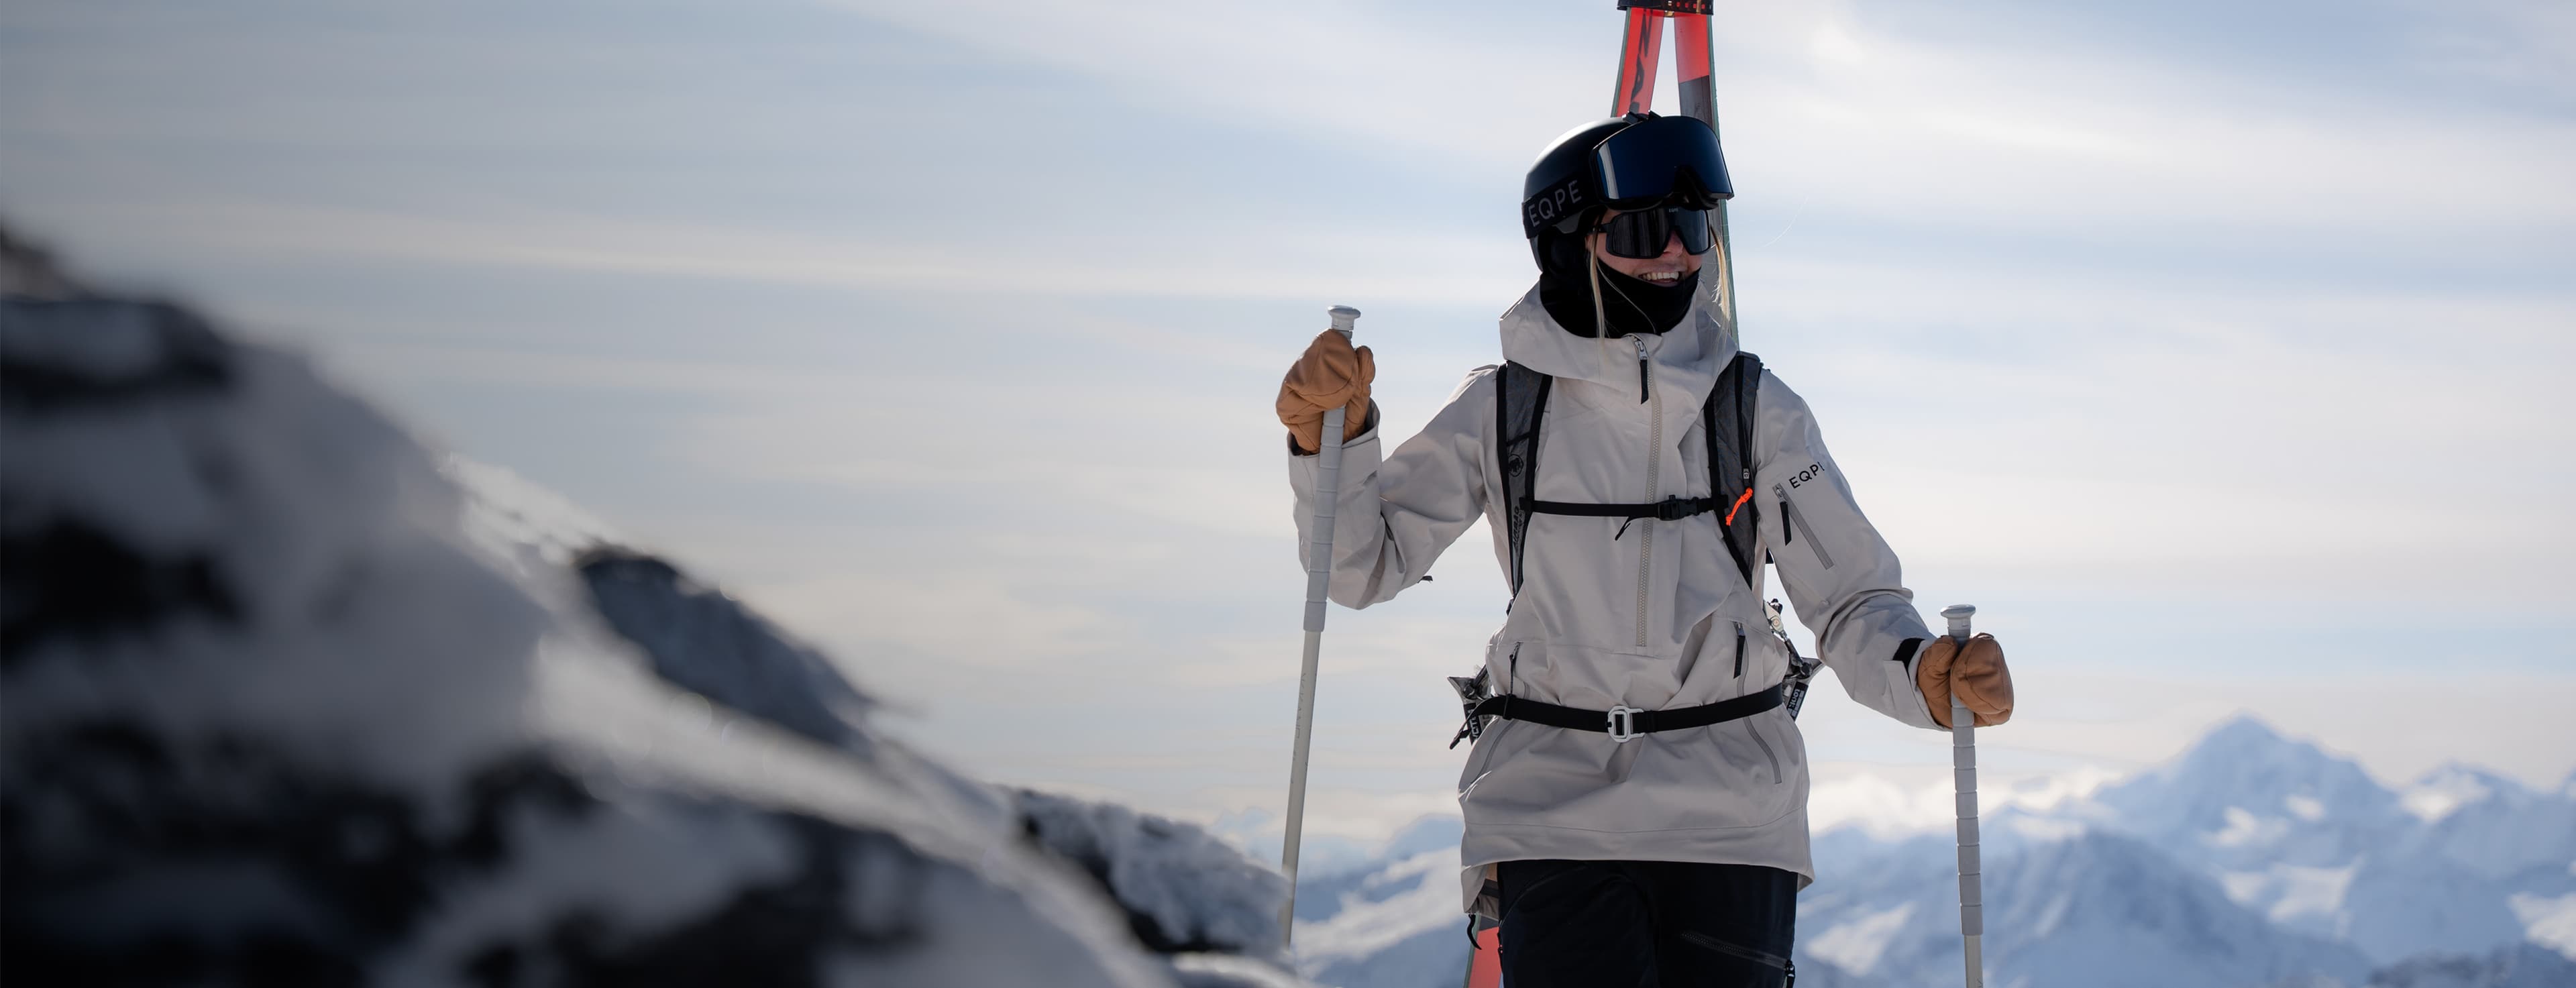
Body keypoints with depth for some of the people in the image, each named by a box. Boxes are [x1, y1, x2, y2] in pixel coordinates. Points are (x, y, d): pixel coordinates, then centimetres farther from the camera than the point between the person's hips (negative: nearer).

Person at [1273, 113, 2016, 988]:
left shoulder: (1755, 408, 1)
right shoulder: (1503, 410, 1)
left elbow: (1849, 600, 1)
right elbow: (1365, 566, 4)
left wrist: (1926, 676, -21)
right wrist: (1329, 434, -15)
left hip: (1729, 808, 1)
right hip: (1556, 804, -1)